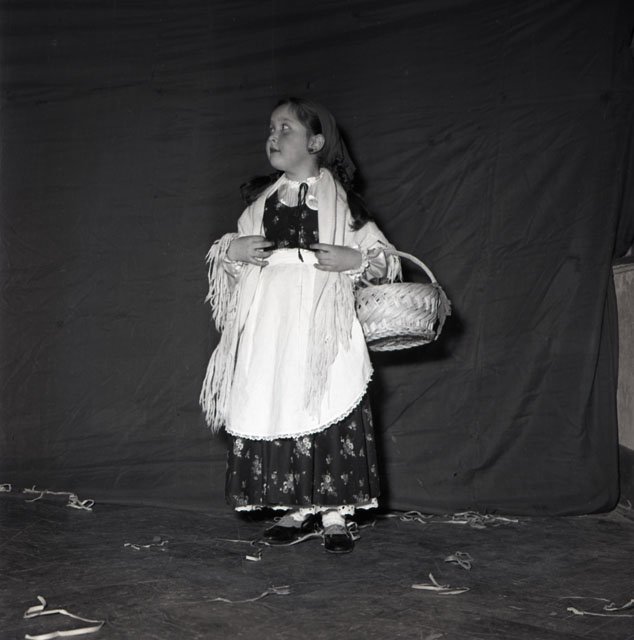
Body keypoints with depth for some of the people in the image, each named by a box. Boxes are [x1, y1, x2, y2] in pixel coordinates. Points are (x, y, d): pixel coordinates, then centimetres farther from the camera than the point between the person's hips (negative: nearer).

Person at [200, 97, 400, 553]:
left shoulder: (340, 200, 4)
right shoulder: (261, 201, 15)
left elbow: (385, 257, 6)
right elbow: (228, 253, 24)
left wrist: (354, 260, -13)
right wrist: (231, 249, 2)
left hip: (321, 328, -4)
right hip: (268, 325, 4)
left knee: (329, 414, -5)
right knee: (273, 409, 3)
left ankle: (335, 514, 6)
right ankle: (297, 510, 15)